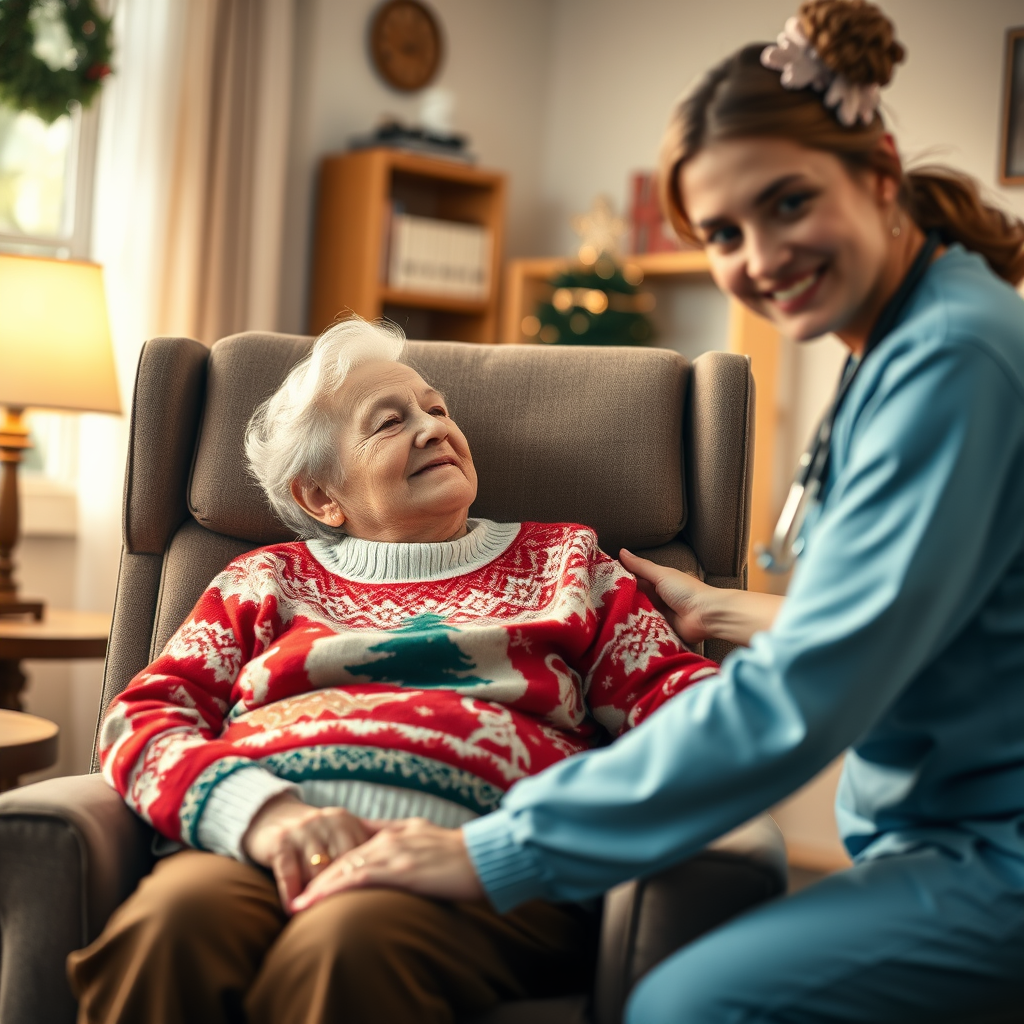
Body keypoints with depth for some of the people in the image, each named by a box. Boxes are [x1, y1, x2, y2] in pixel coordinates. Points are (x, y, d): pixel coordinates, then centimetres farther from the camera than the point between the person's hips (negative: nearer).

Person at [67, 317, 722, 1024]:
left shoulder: (564, 560, 26)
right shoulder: (270, 581, 24)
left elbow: (669, 689, 14)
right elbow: (141, 719, 11)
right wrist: (261, 814, -11)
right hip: (255, 843, 1)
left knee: (350, 942, -35)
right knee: (173, 923, -33)